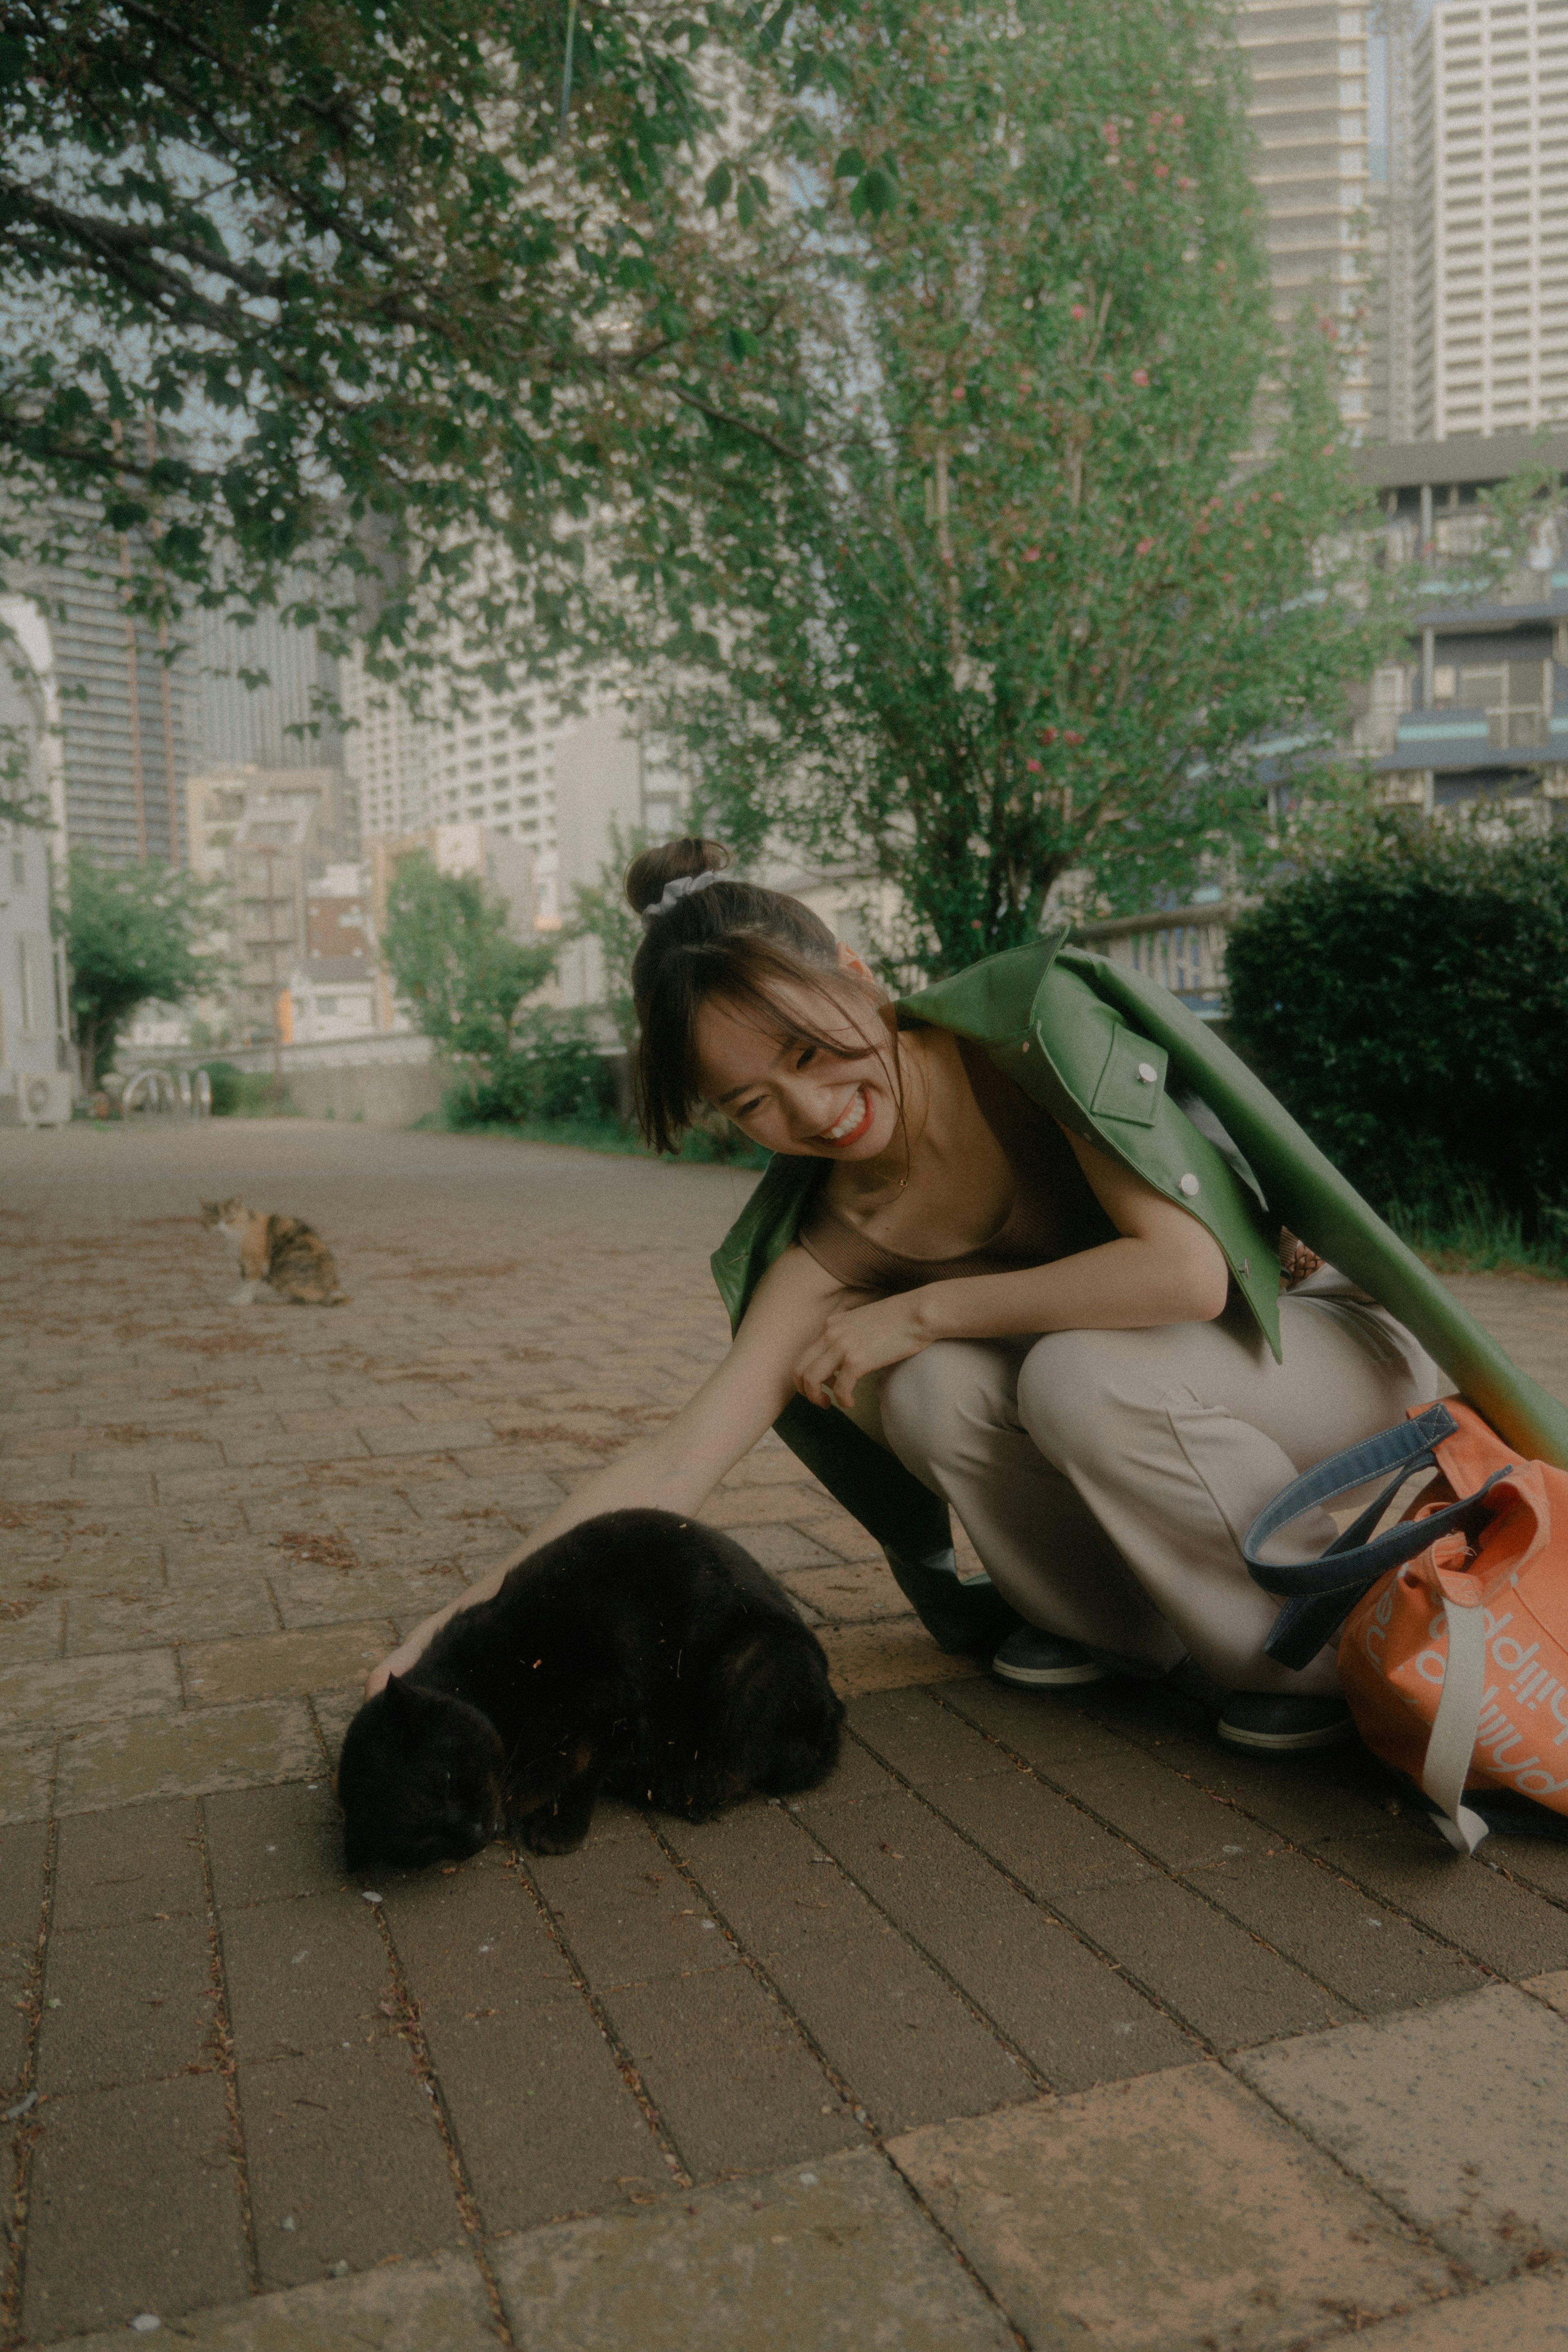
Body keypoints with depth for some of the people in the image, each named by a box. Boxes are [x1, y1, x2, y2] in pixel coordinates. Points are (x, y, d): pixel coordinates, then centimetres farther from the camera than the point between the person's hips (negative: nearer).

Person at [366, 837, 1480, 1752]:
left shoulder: (1036, 1018, -25)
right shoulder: (836, 1240, -12)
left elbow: (1187, 1271, -33)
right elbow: (681, 1459, -16)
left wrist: (923, 1310, -25)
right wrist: (479, 1607, -25)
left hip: (1341, 1332, -4)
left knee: (1084, 1378, -33)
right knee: (928, 1385, -23)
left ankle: (1335, 1651, -9)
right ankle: (1106, 1623, 3)